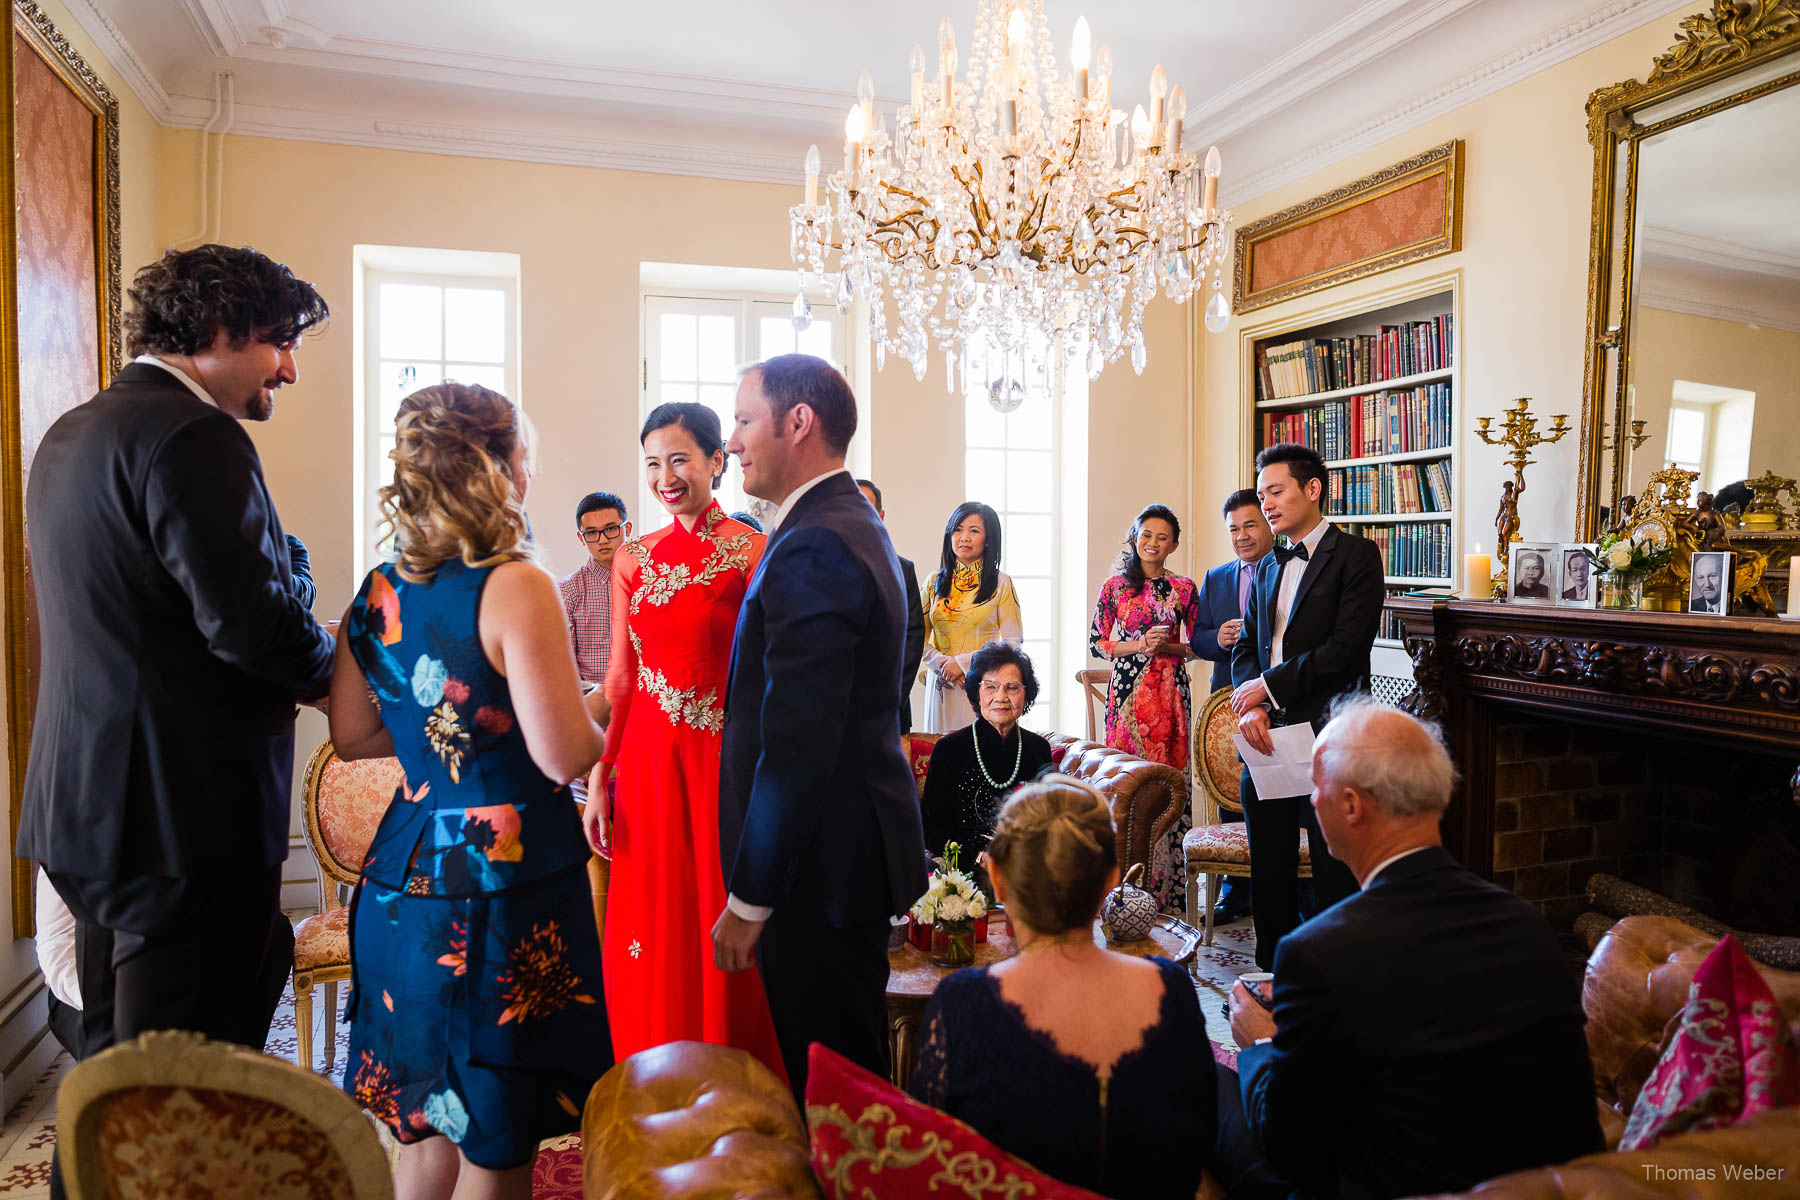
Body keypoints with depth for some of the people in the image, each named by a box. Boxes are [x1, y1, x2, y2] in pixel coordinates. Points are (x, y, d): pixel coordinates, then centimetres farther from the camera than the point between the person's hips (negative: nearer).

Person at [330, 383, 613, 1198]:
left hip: (403, 882, 7)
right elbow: (565, 755, -21)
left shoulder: (377, 593, 3)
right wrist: (591, 713, 0)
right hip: (506, 883, -7)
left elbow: (352, 736, 11)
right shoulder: (515, 587, -18)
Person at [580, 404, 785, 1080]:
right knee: (652, 938, 11)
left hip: (724, 762, -4)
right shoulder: (634, 558, 8)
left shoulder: (754, 553, -5)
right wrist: (598, 779, 5)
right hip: (648, 762, 4)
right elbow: (619, 677, 10)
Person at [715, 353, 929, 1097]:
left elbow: (797, 746, -24)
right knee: (850, 1072, 21)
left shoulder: (813, 548, -20)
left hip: (823, 862, -10)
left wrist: (749, 899, -17)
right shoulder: (857, 525, 13)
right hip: (853, 846, 10)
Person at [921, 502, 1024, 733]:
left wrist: (964, 662, -11)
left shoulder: (1001, 584, 1)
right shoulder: (934, 583, 11)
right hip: (941, 686, 3)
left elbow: (1013, 642, -4)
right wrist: (942, 663, -8)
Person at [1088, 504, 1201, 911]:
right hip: (1126, 692, -1)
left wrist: (1168, 647, -8)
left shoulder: (1184, 588, 7)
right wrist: (1139, 646, -9)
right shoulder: (1115, 585, 5)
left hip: (1169, 693, 1)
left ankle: (1166, 888, 10)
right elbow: (1095, 643, 3)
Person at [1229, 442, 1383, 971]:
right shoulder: (1268, 568, 18)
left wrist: (1269, 686, -11)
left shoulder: (1356, 556, -4)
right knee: (1270, 868, 13)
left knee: (1334, 874, 0)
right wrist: (1249, 707, -4)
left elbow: (1347, 647, -14)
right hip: (1267, 733, 7)